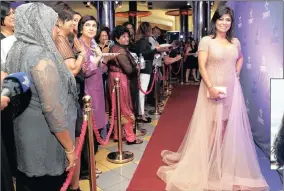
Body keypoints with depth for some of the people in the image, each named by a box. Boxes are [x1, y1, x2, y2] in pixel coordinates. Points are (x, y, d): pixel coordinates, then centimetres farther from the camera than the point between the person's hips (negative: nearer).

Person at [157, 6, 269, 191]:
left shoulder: (235, 42, 9)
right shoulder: (206, 41, -6)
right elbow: (202, 66, -13)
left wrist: (236, 73, 12)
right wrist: (210, 87, -21)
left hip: (232, 89, 5)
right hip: (213, 88, -5)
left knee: (229, 127, 10)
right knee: (211, 127, 2)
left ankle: (226, 165, 27)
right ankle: (209, 165, 18)